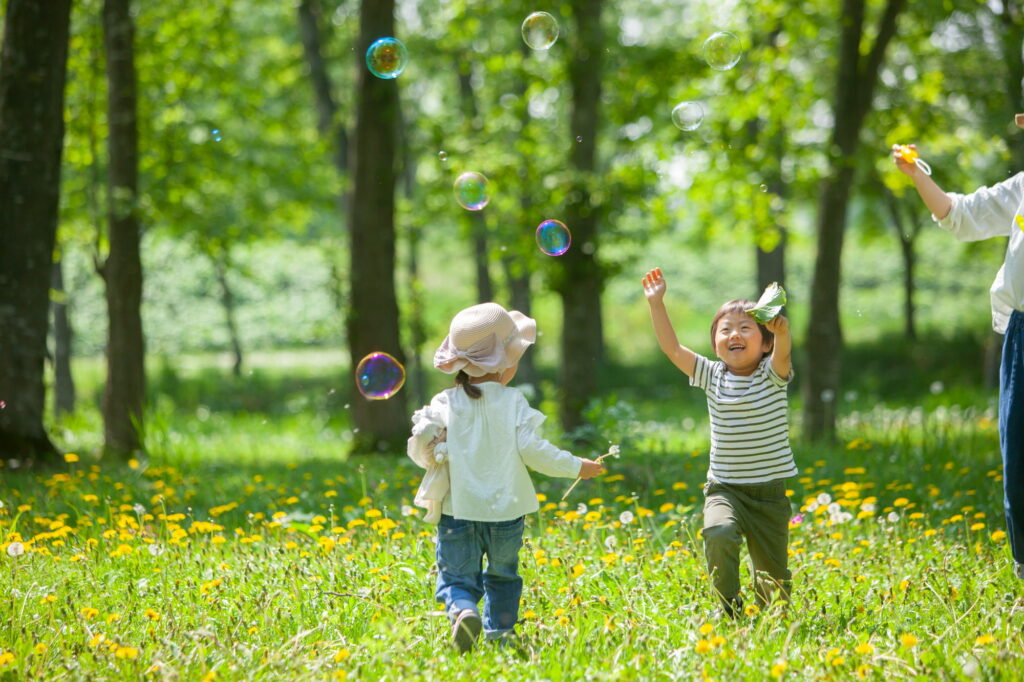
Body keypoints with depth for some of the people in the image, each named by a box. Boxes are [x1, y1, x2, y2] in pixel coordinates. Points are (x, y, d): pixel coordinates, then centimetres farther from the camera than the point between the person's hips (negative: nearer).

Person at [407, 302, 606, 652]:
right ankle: (498, 633, 17)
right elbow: (532, 449, -11)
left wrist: (430, 454, 19)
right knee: (502, 577, 20)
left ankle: (462, 611, -25)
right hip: (505, 511, 0)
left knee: (457, 577, 3)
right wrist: (576, 466, 0)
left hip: (457, 511, 0)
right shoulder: (513, 402, -7)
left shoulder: (445, 403, -3)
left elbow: (420, 450, -5)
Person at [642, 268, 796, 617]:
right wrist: (656, 303, -9)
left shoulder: (771, 375, -5)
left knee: (773, 575, 4)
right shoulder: (712, 377, 2)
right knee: (718, 532, -30)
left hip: (769, 492, -1)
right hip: (724, 489, 1)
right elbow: (672, 348, -2)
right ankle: (730, 610, -15)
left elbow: (782, 353, -27)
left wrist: (782, 331, -49)